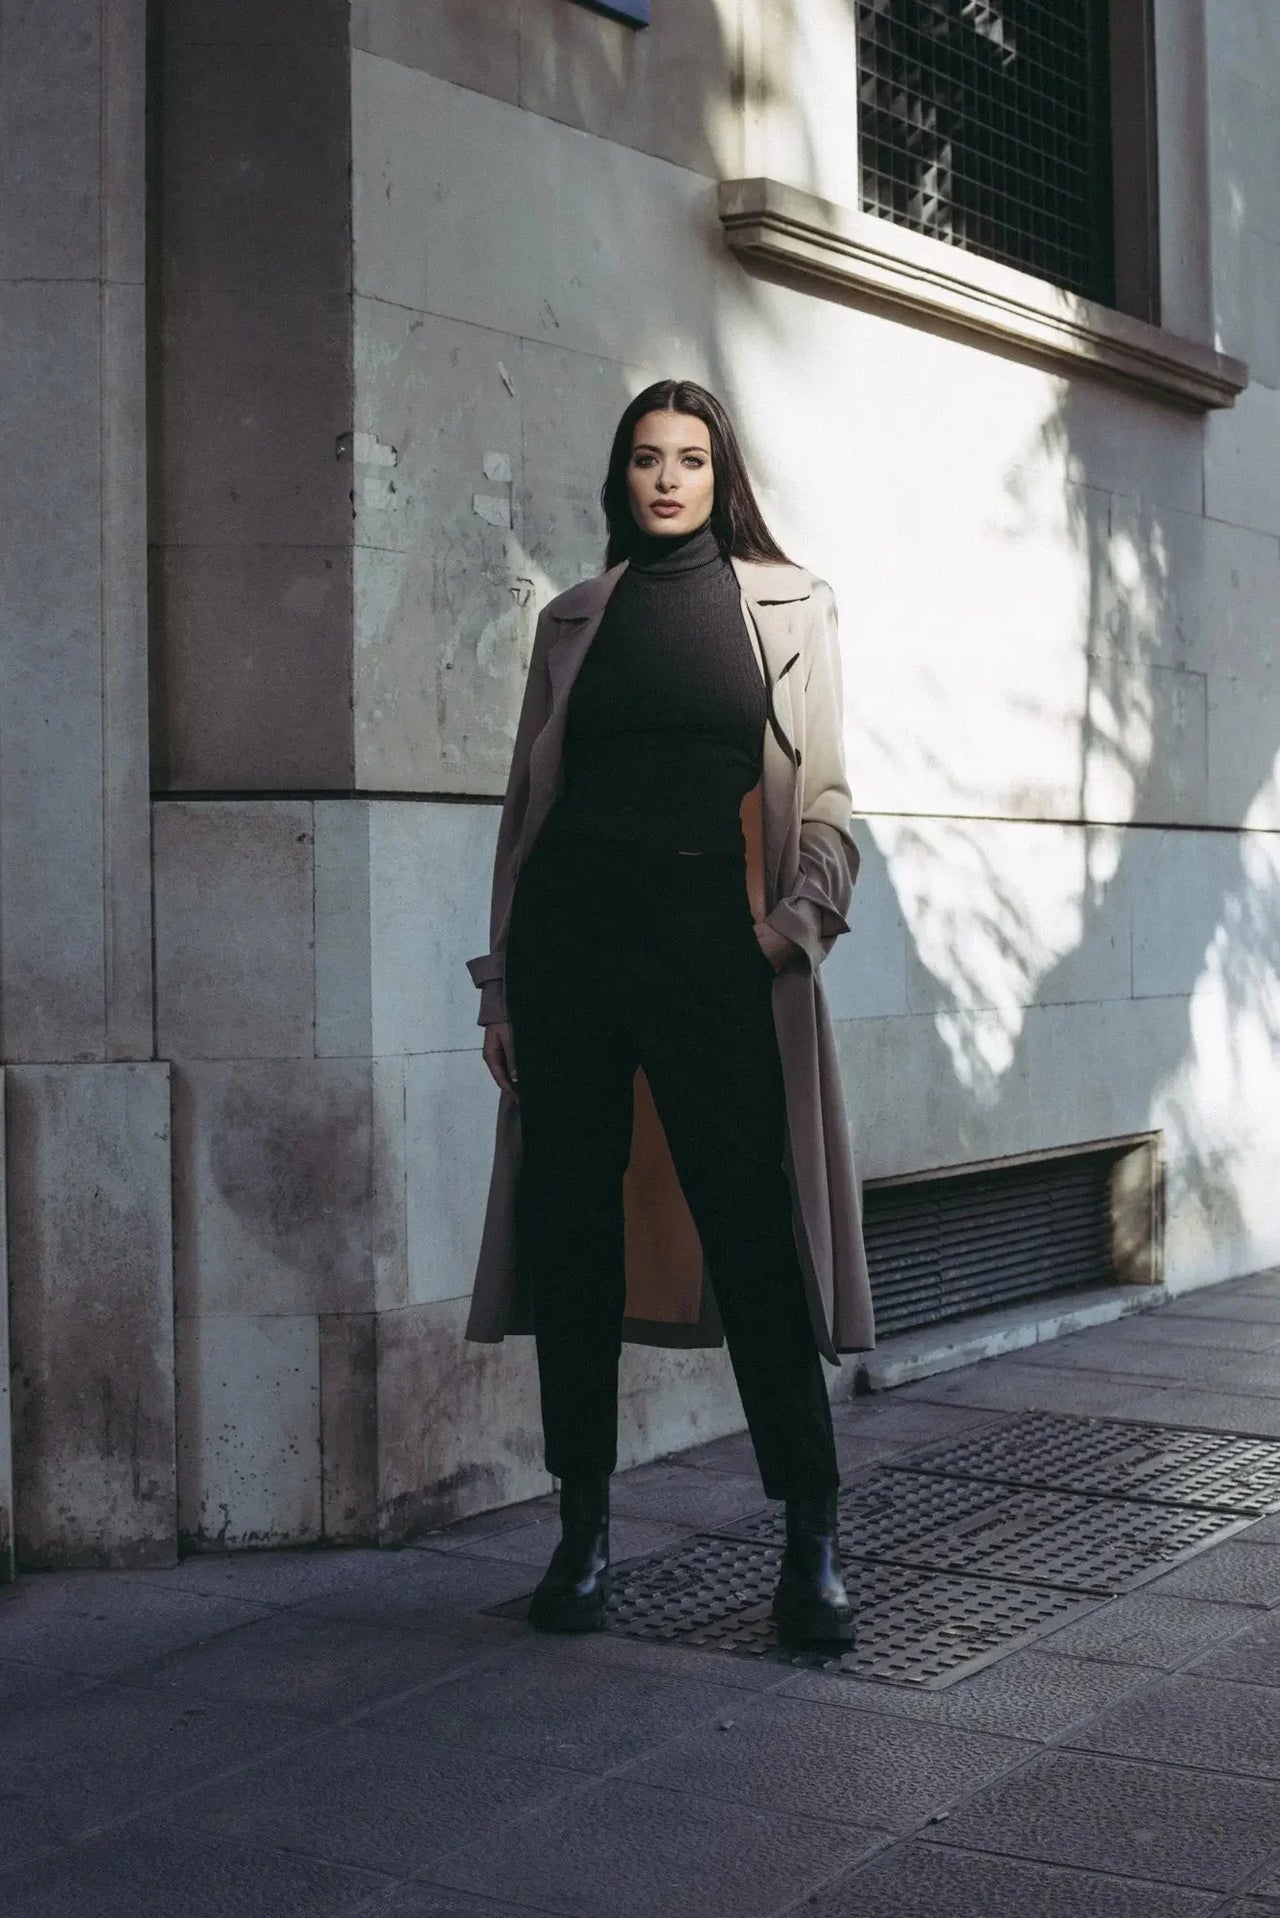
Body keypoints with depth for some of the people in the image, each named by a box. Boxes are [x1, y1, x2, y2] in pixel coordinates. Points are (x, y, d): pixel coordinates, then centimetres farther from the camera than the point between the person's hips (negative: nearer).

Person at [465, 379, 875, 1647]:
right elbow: (524, 803, 14)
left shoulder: (789, 607, 12)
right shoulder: (574, 621, 15)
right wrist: (502, 983, 9)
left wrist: (801, 915, -10)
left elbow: (826, 795, 8)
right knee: (571, 1228, 3)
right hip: (570, 925, 2)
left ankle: (812, 1543, 2)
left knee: (751, 1226, -6)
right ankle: (583, 1531, 14)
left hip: (711, 935, -2)